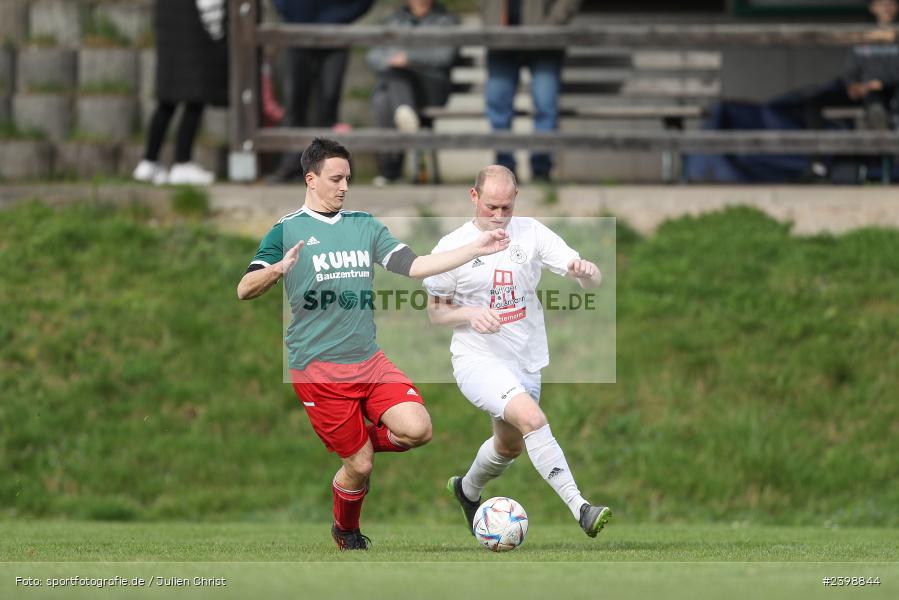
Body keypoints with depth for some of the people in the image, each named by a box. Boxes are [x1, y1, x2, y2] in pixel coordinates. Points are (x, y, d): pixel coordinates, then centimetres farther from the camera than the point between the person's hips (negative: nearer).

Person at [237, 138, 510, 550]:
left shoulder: (365, 226, 13)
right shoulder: (287, 231, -2)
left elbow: (414, 266, 7)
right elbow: (245, 290, -11)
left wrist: (475, 249, -1)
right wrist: (278, 269, -32)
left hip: (368, 360, 4)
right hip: (318, 368, -4)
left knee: (417, 429, -18)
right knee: (359, 465, -3)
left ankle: (364, 441, 14)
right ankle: (345, 532, 27)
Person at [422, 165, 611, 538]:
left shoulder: (531, 233, -1)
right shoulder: (452, 248, -6)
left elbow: (592, 281, -6)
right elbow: (435, 312, 1)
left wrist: (584, 271, -31)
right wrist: (470, 314, -20)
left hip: (527, 362, 5)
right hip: (477, 359, -5)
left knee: (510, 446, 20)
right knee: (532, 419, -29)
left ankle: (467, 490, 53)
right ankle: (580, 509, -36)